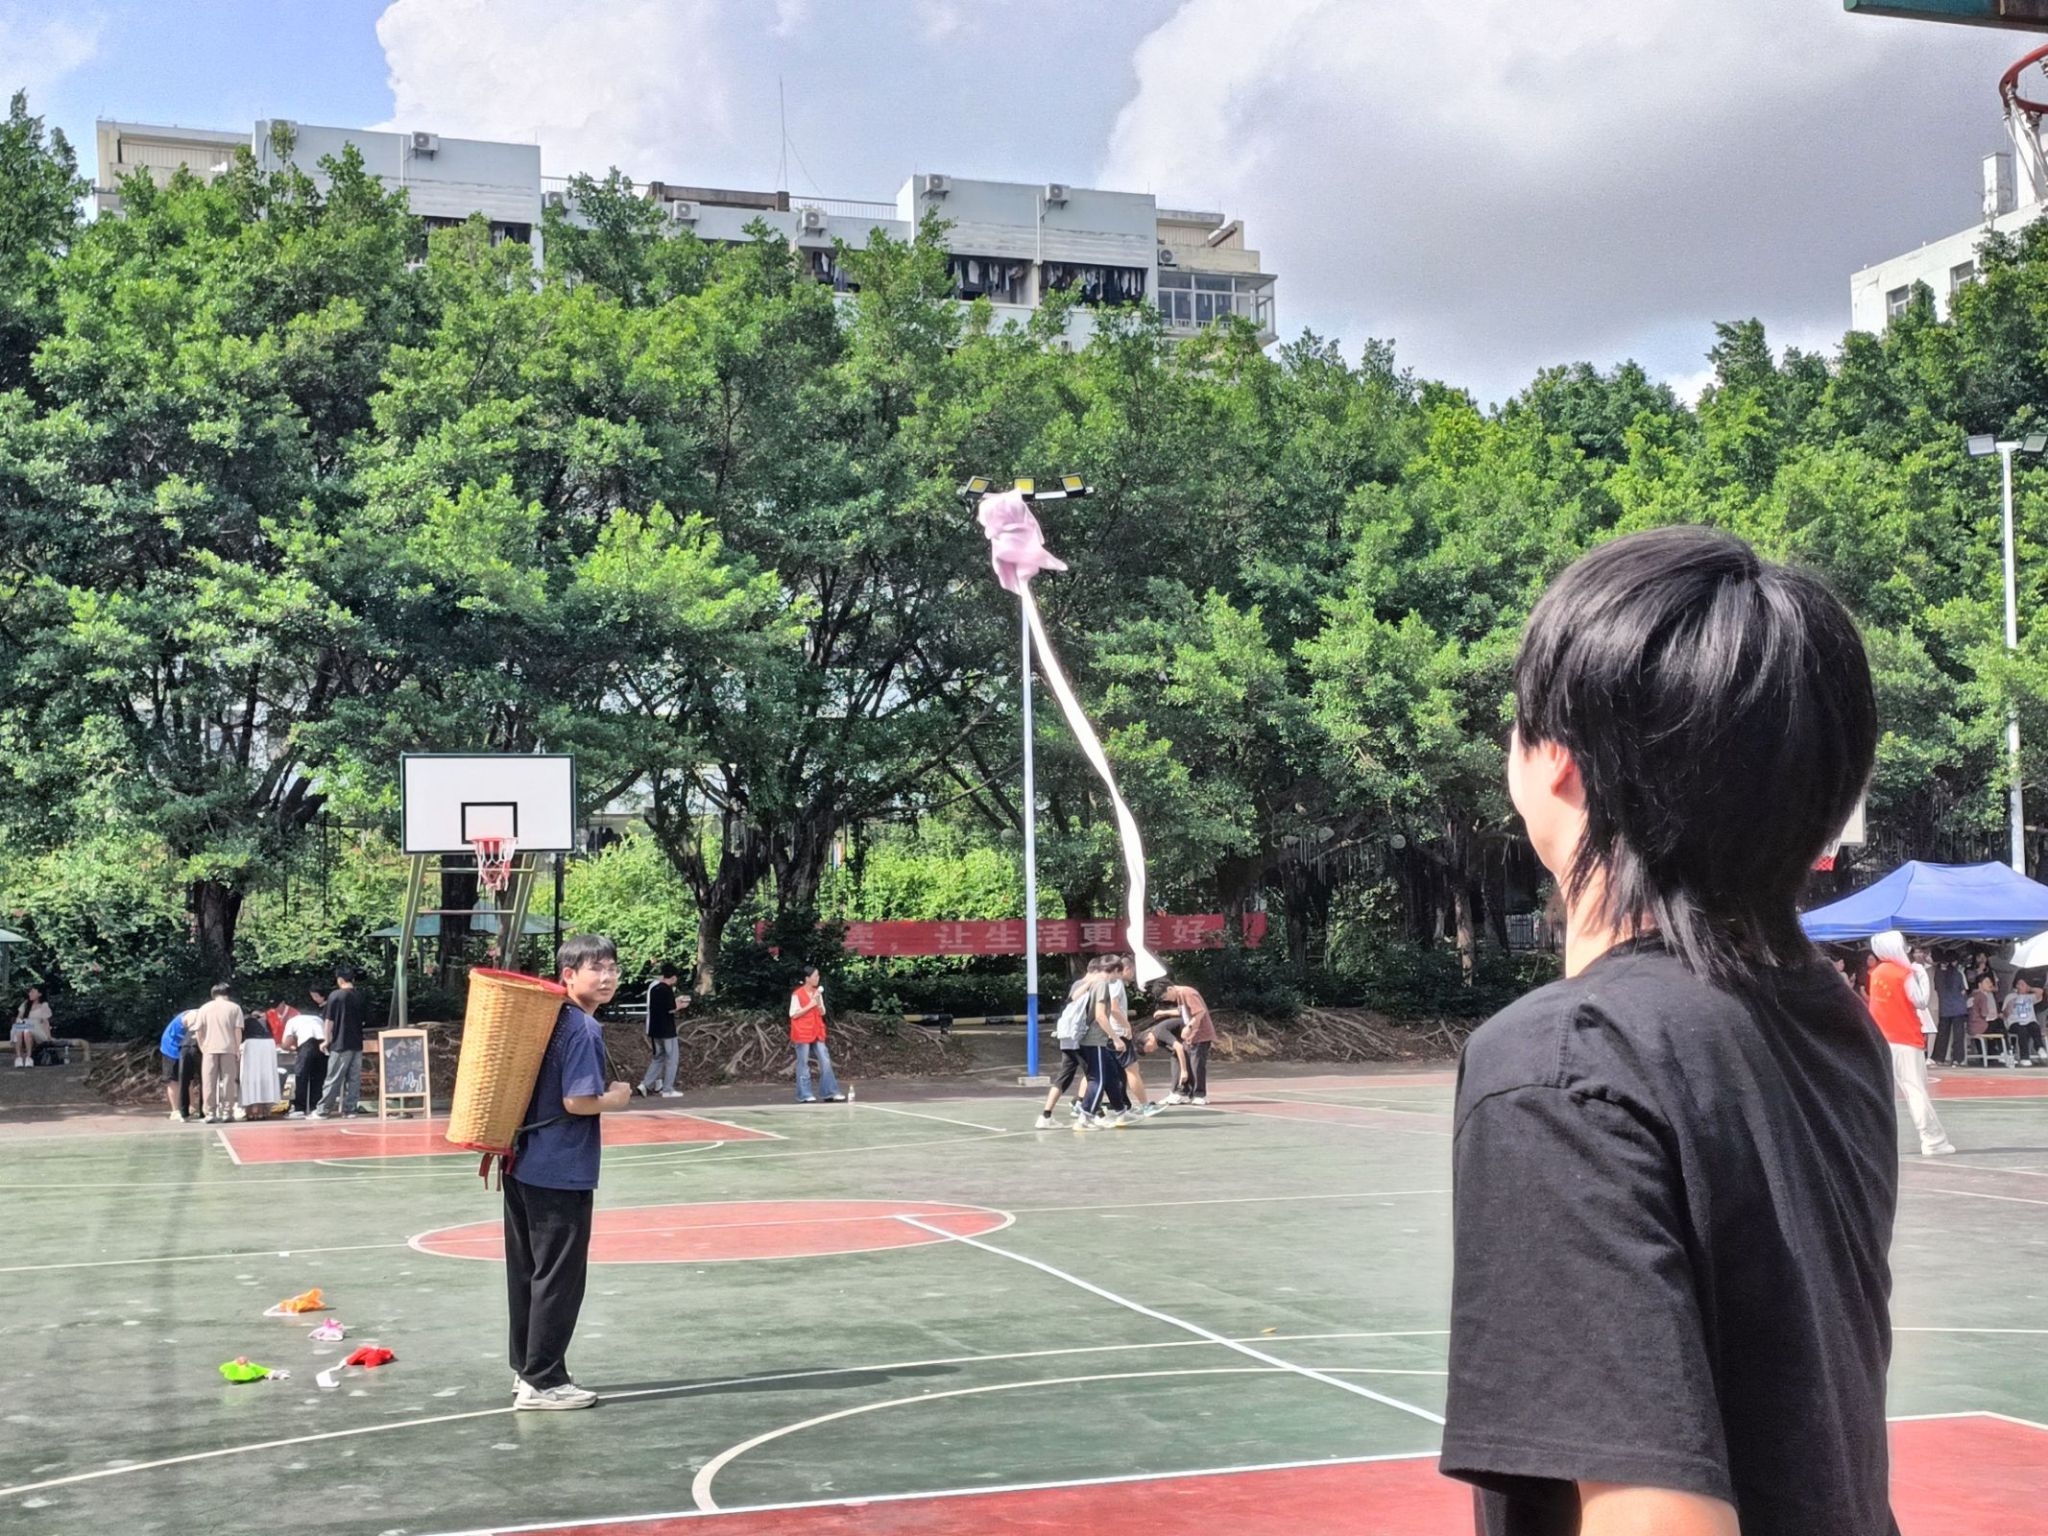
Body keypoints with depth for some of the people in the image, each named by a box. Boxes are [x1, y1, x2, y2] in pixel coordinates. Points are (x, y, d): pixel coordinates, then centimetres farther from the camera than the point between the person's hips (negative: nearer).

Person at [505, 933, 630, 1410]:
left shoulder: (550, 1021, 10)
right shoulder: (584, 1030, -16)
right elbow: (577, 1101, -22)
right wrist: (615, 1099, -7)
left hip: (525, 1167, 9)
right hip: (561, 1174, -9)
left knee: (527, 1273, 15)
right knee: (559, 1279, 0)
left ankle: (527, 1370, 25)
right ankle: (542, 1381, 5)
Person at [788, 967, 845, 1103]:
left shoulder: (817, 993, 10)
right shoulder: (797, 994, -10)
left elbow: (822, 1013, 11)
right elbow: (794, 1014, -12)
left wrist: (818, 1002, -7)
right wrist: (810, 1005, -16)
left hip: (817, 1033, 6)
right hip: (802, 1033, -6)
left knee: (825, 1062, 1)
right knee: (804, 1065, -1)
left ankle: (830, 1093, 4)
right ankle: (805, 1095, 4)